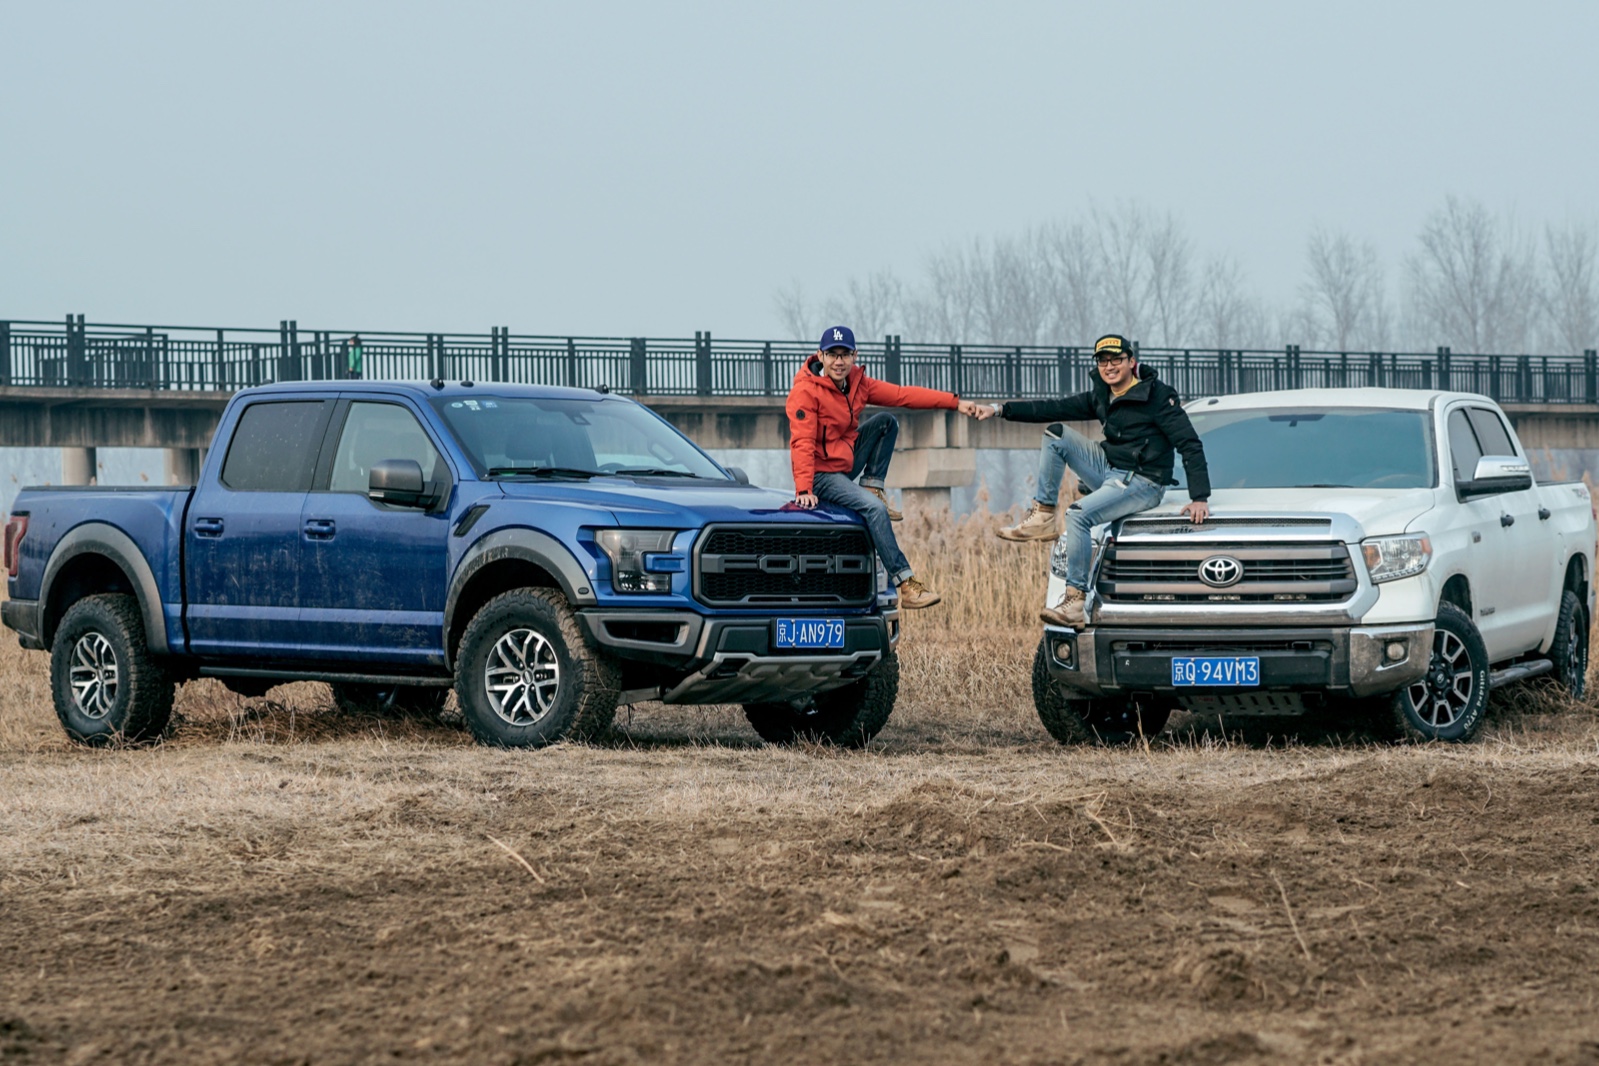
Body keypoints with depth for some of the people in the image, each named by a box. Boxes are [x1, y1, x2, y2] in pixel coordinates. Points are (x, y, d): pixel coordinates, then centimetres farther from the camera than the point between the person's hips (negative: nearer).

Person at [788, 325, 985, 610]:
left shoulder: (857, 383, 3)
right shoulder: (805, 392, -18)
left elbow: (903, 394, 1)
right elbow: (802, 443, -25)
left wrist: (955, 402, -5)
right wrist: (804, 489, -36)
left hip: (847, 463, 8)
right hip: (822, 474, -8)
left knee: (886, 421, 1)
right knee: (874, 509, -27)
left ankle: (873, 488, -2)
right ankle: (906, 585, -30)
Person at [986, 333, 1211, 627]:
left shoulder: (1156, 396, -12)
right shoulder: (1102, 396, 10)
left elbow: (1190, 445, -14)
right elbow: (1056, 408, 10)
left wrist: (1199, 498, -22)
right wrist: (1002, 409, 2)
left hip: (1142, 484, -8)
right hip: (1109, 470, 8)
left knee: (1079, 515, -28)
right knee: (1056, 436, 2)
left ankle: (1077, 600, -28)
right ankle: (1043, 517, -3)